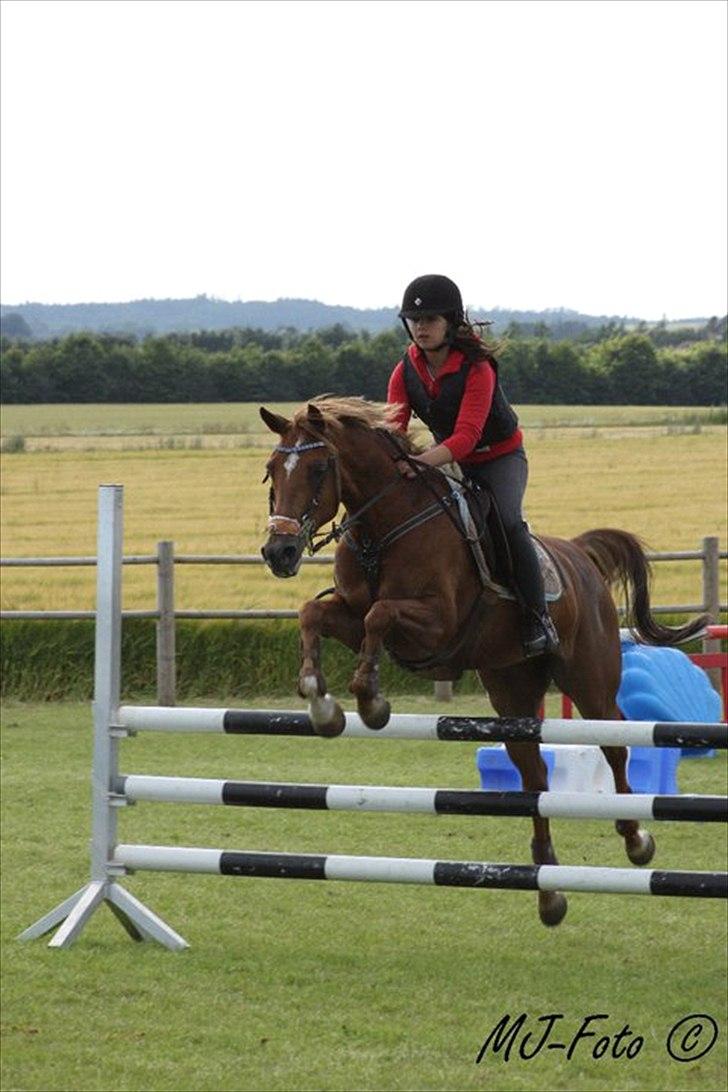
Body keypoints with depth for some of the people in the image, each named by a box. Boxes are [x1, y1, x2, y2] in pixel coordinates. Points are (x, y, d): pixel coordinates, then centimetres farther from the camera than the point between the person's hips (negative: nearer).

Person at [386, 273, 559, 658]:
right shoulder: (406, 372, -9)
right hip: (447, 459, 6)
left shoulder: (477, 368, -27)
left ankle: (537, 618, -20)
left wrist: (420, 461, -53)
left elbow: (466, 436, -37)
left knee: (507, 521, -28)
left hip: (500, 457, -6)